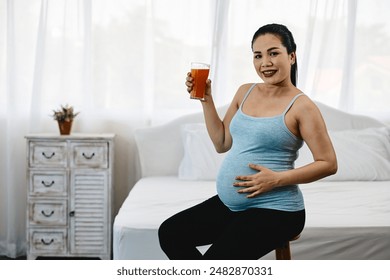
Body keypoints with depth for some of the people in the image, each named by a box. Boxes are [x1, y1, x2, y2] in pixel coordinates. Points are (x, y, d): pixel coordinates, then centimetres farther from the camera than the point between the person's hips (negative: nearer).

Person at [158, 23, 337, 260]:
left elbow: (329, 164, -12)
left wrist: (277, 179, -20)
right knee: (170, 233, 2)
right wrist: (206, 98, 4)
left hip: (274, 211, -7)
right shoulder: (245, 92, 9)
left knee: (216, 258, -22)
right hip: (229, 204, 8)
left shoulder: (301, 106, -11)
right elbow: (222, 143, 14)